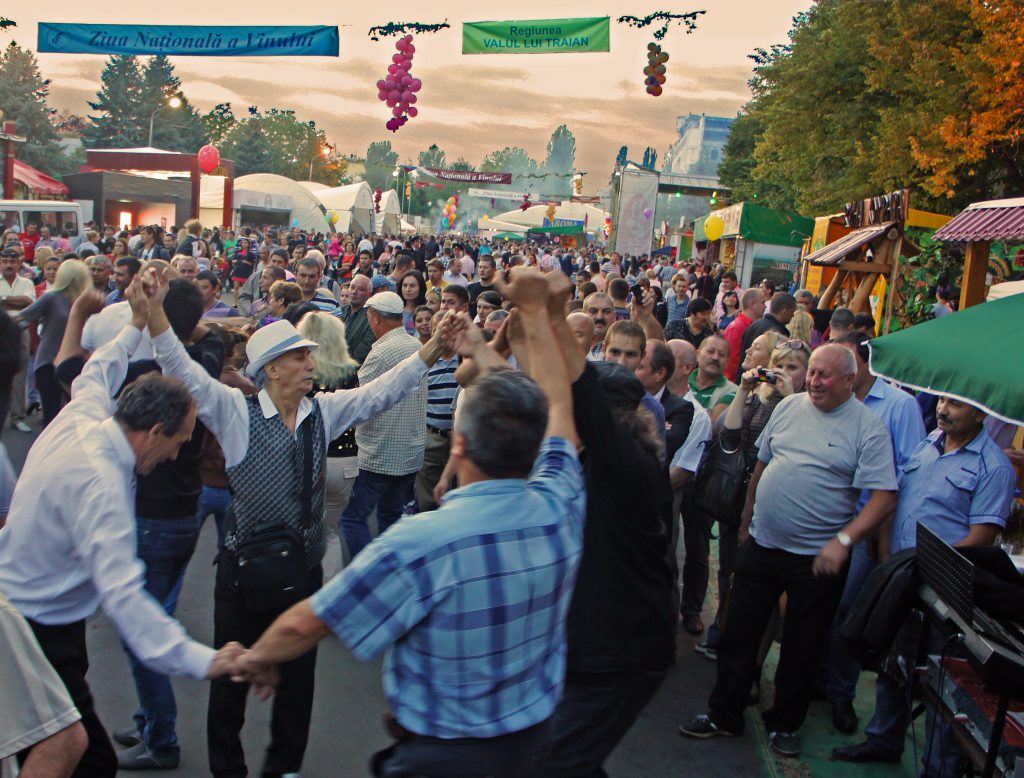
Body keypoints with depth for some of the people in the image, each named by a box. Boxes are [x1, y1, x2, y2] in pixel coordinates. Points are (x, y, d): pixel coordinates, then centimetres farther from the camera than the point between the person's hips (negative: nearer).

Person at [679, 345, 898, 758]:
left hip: (817, 556, -4)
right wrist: (747, 519, 17)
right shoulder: (789, 406, 4)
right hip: (760, 544, 4)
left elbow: (884, 496, -15)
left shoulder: (868, 427, -10)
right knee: (739, 634, 11)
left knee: (801, 647, 12)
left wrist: (843, 540, -25)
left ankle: (785, 724, 31)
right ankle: (723, 714, 27)